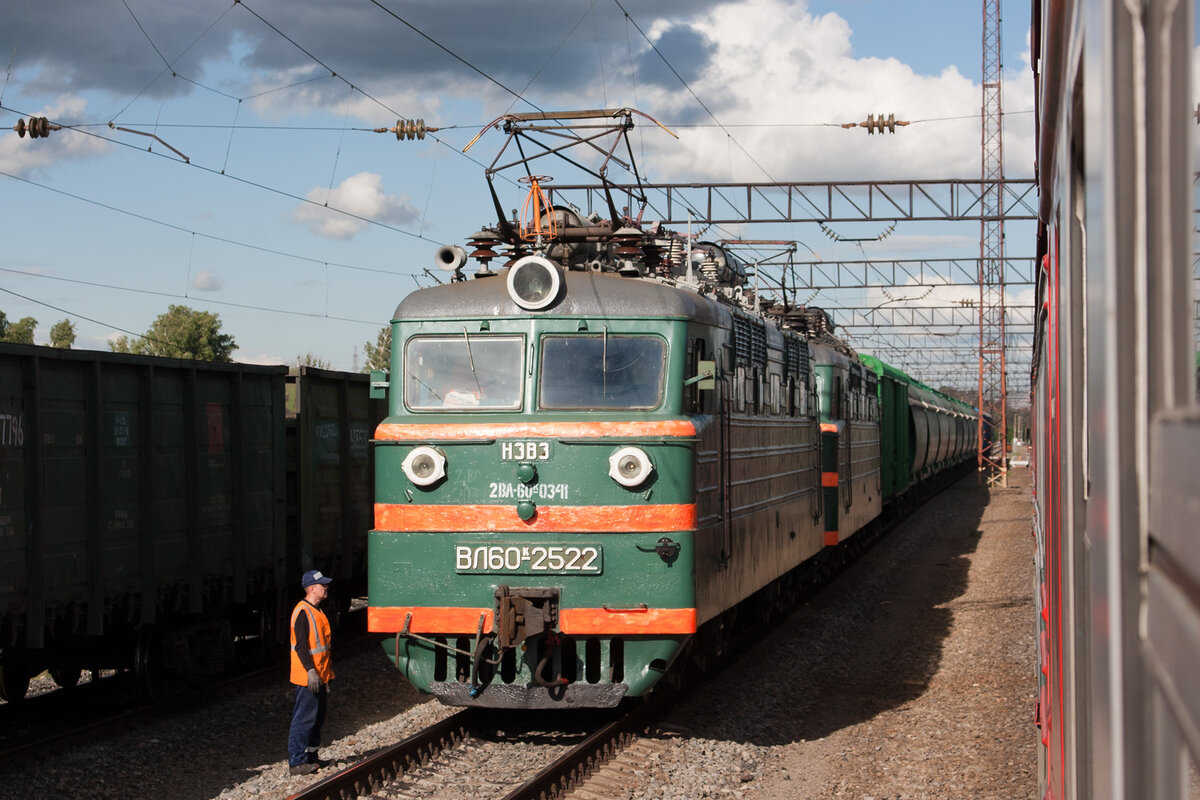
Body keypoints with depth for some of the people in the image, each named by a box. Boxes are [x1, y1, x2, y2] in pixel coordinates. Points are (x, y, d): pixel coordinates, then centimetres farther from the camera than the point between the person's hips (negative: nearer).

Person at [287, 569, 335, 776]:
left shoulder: (317, 611, 16)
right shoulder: (303, 612, -15)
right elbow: (300, 645, -21)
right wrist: (310, 671, -27)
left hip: (319, 676, 10)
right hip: (308, 677, -10)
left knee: (317, 718, 15)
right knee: (304, 719, -8)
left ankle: (310, 757, 24)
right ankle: (296, 763, -6)